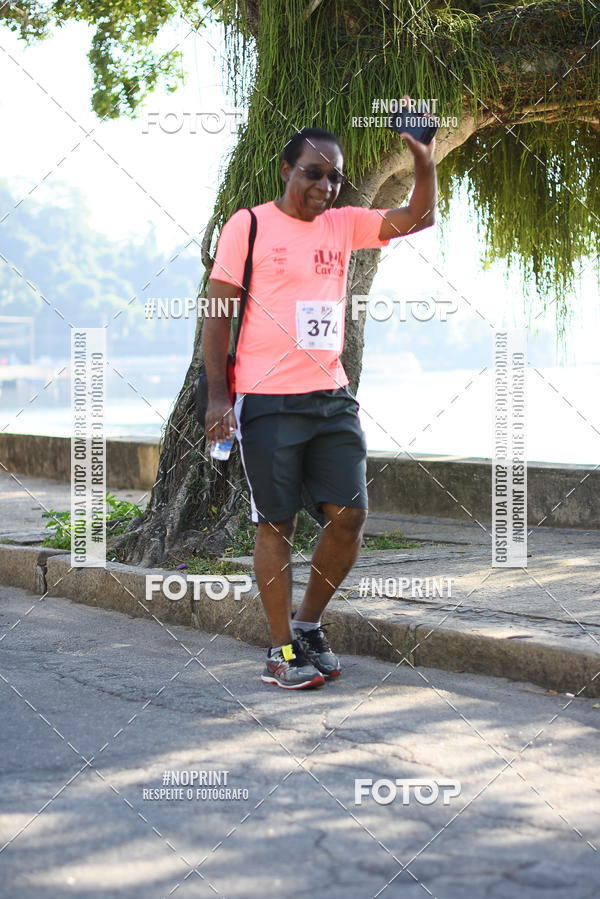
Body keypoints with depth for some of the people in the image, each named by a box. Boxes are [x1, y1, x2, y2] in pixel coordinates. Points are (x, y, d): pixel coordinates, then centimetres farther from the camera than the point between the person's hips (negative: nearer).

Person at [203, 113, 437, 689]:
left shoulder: (343, 224, 11)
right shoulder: (249, 225, -2)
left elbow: (417, 219, 5)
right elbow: (217, 313, -3)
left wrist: (425, 163, -12)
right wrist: (217, 396, -9)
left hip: (332, 397, 5)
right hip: (267, 401, -5)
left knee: (349, 515, 1)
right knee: (276, 523, 0)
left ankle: (308, 623, 20)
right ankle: (281, 649, 9)